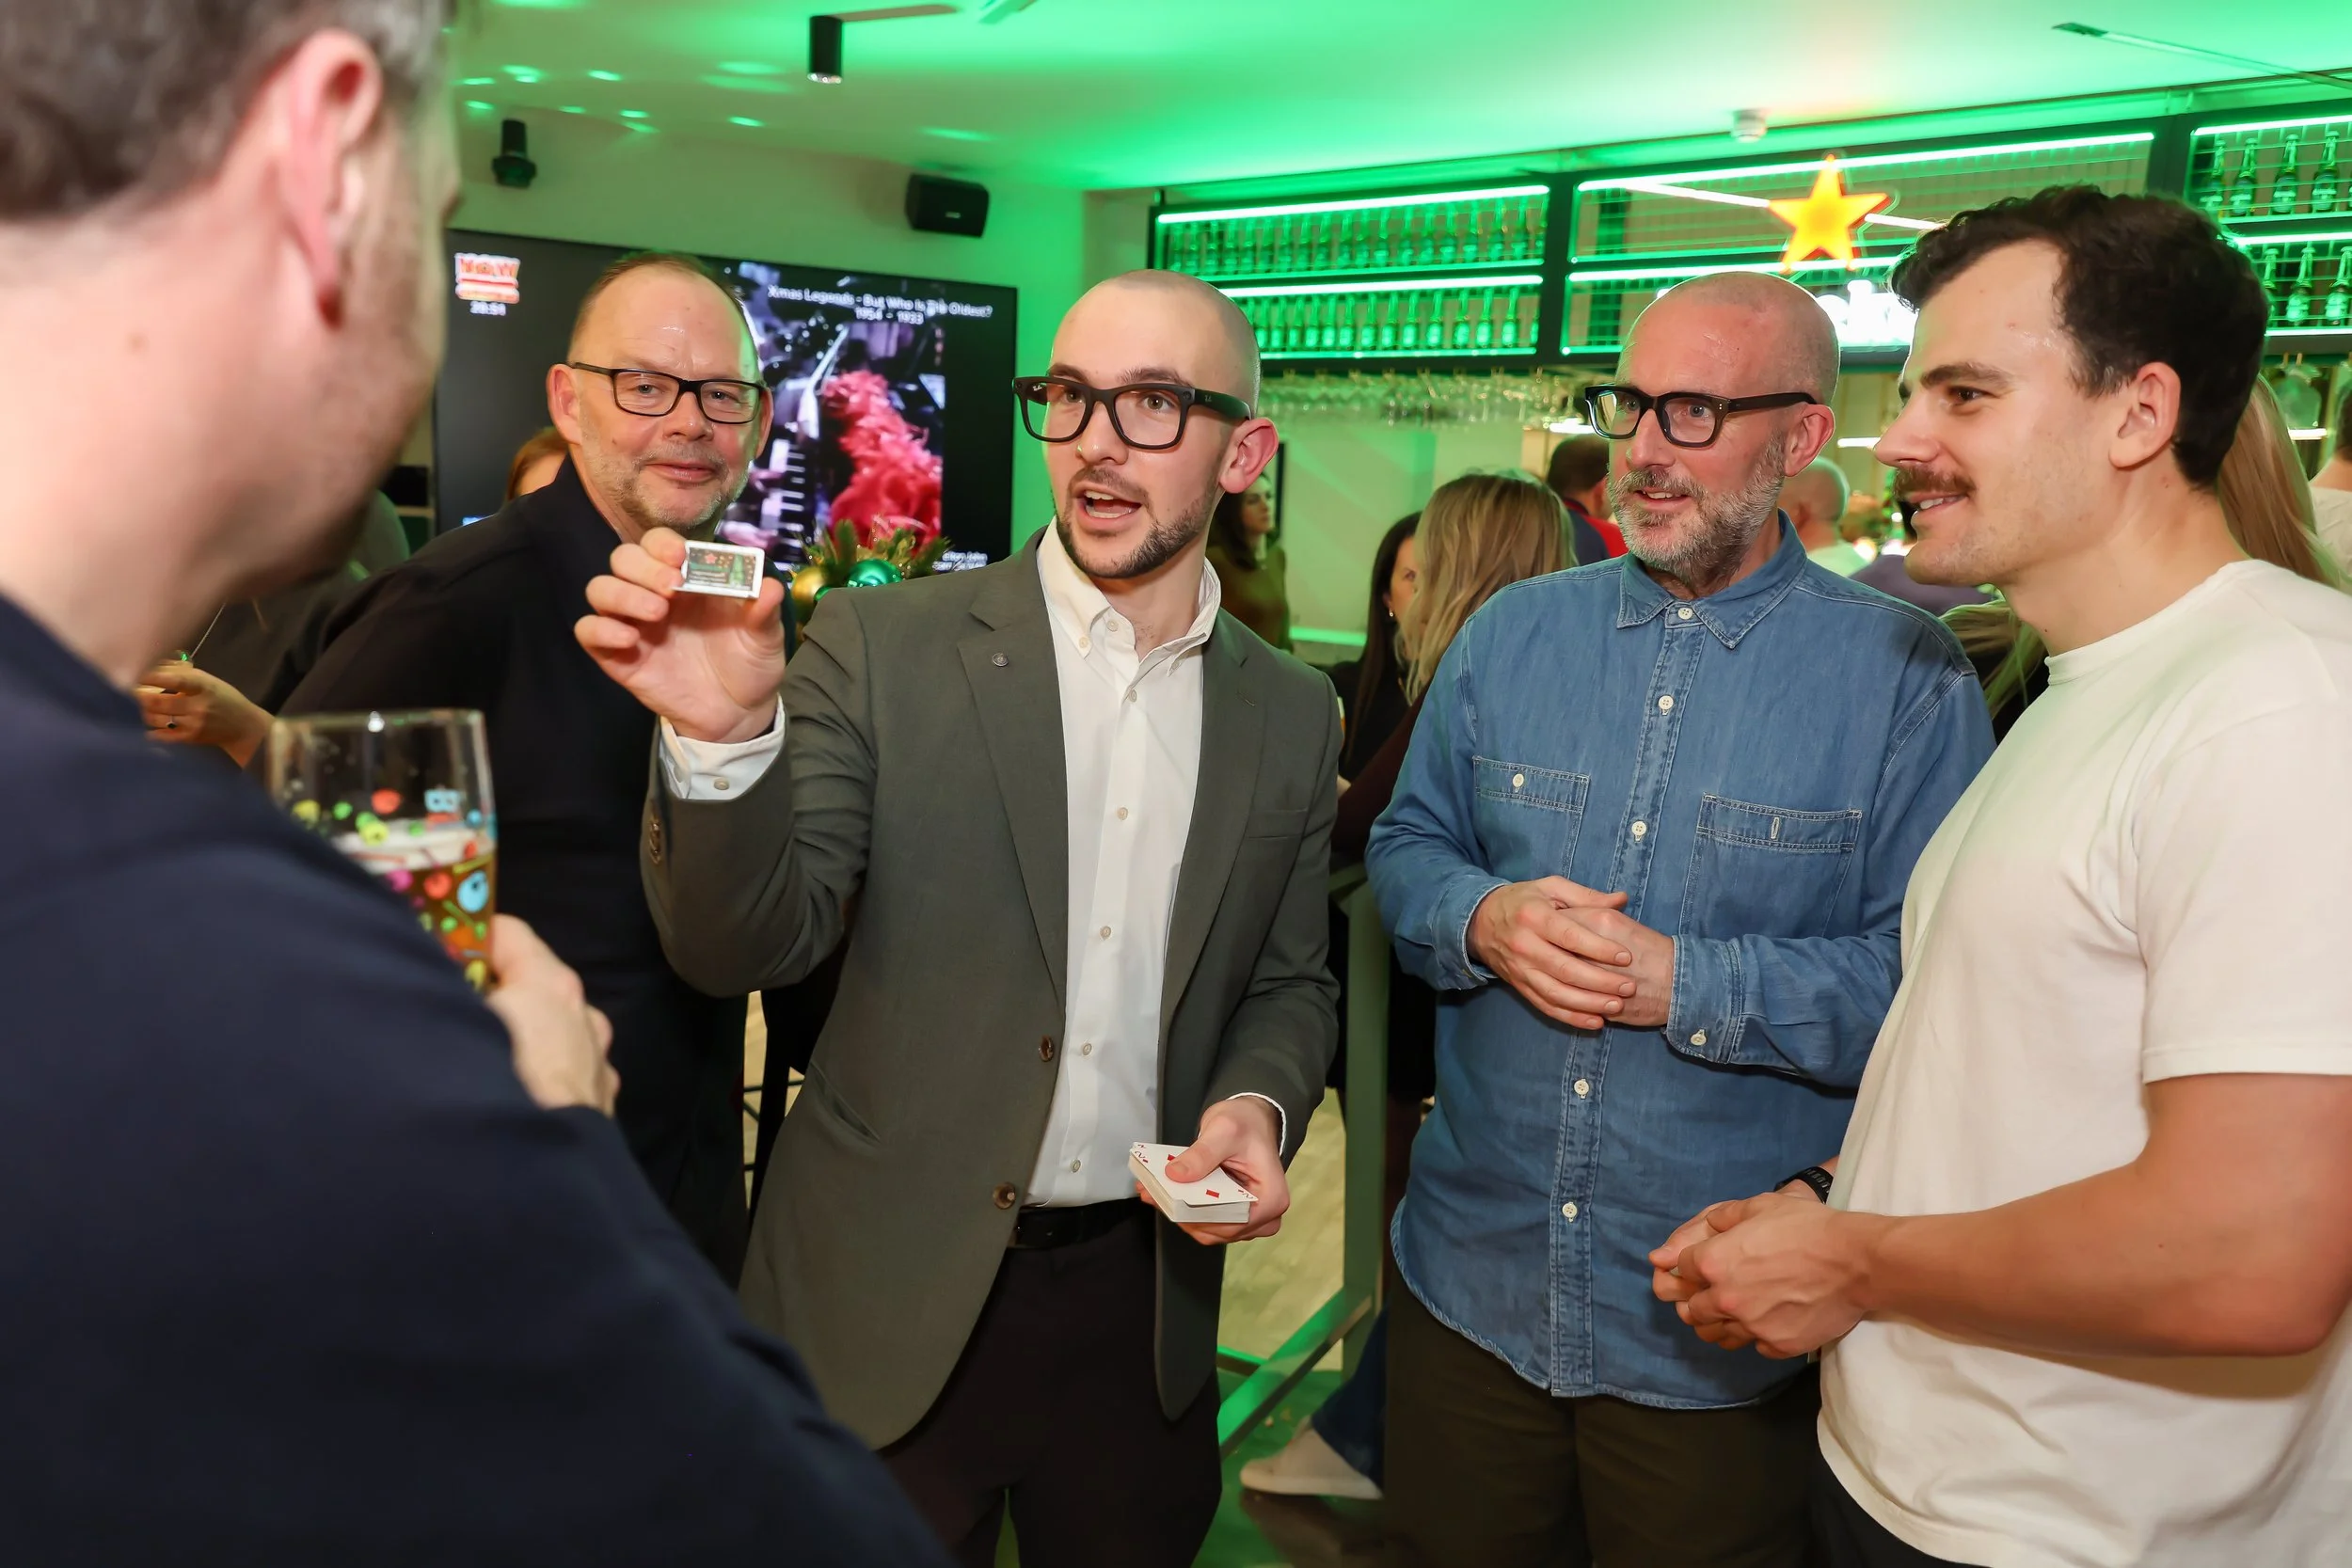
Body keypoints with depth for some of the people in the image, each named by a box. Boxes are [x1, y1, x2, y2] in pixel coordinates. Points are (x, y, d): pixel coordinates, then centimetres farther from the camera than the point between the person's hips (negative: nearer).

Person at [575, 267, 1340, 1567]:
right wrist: (723, 736, -30)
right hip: (888, 1300, -2)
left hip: (1142, 1302, 3)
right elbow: (747, 950, -13)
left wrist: (1257, 1105, -10)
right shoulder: (880, 651, -8)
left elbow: (1288, 984, 11)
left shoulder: (1291, 715, 1)